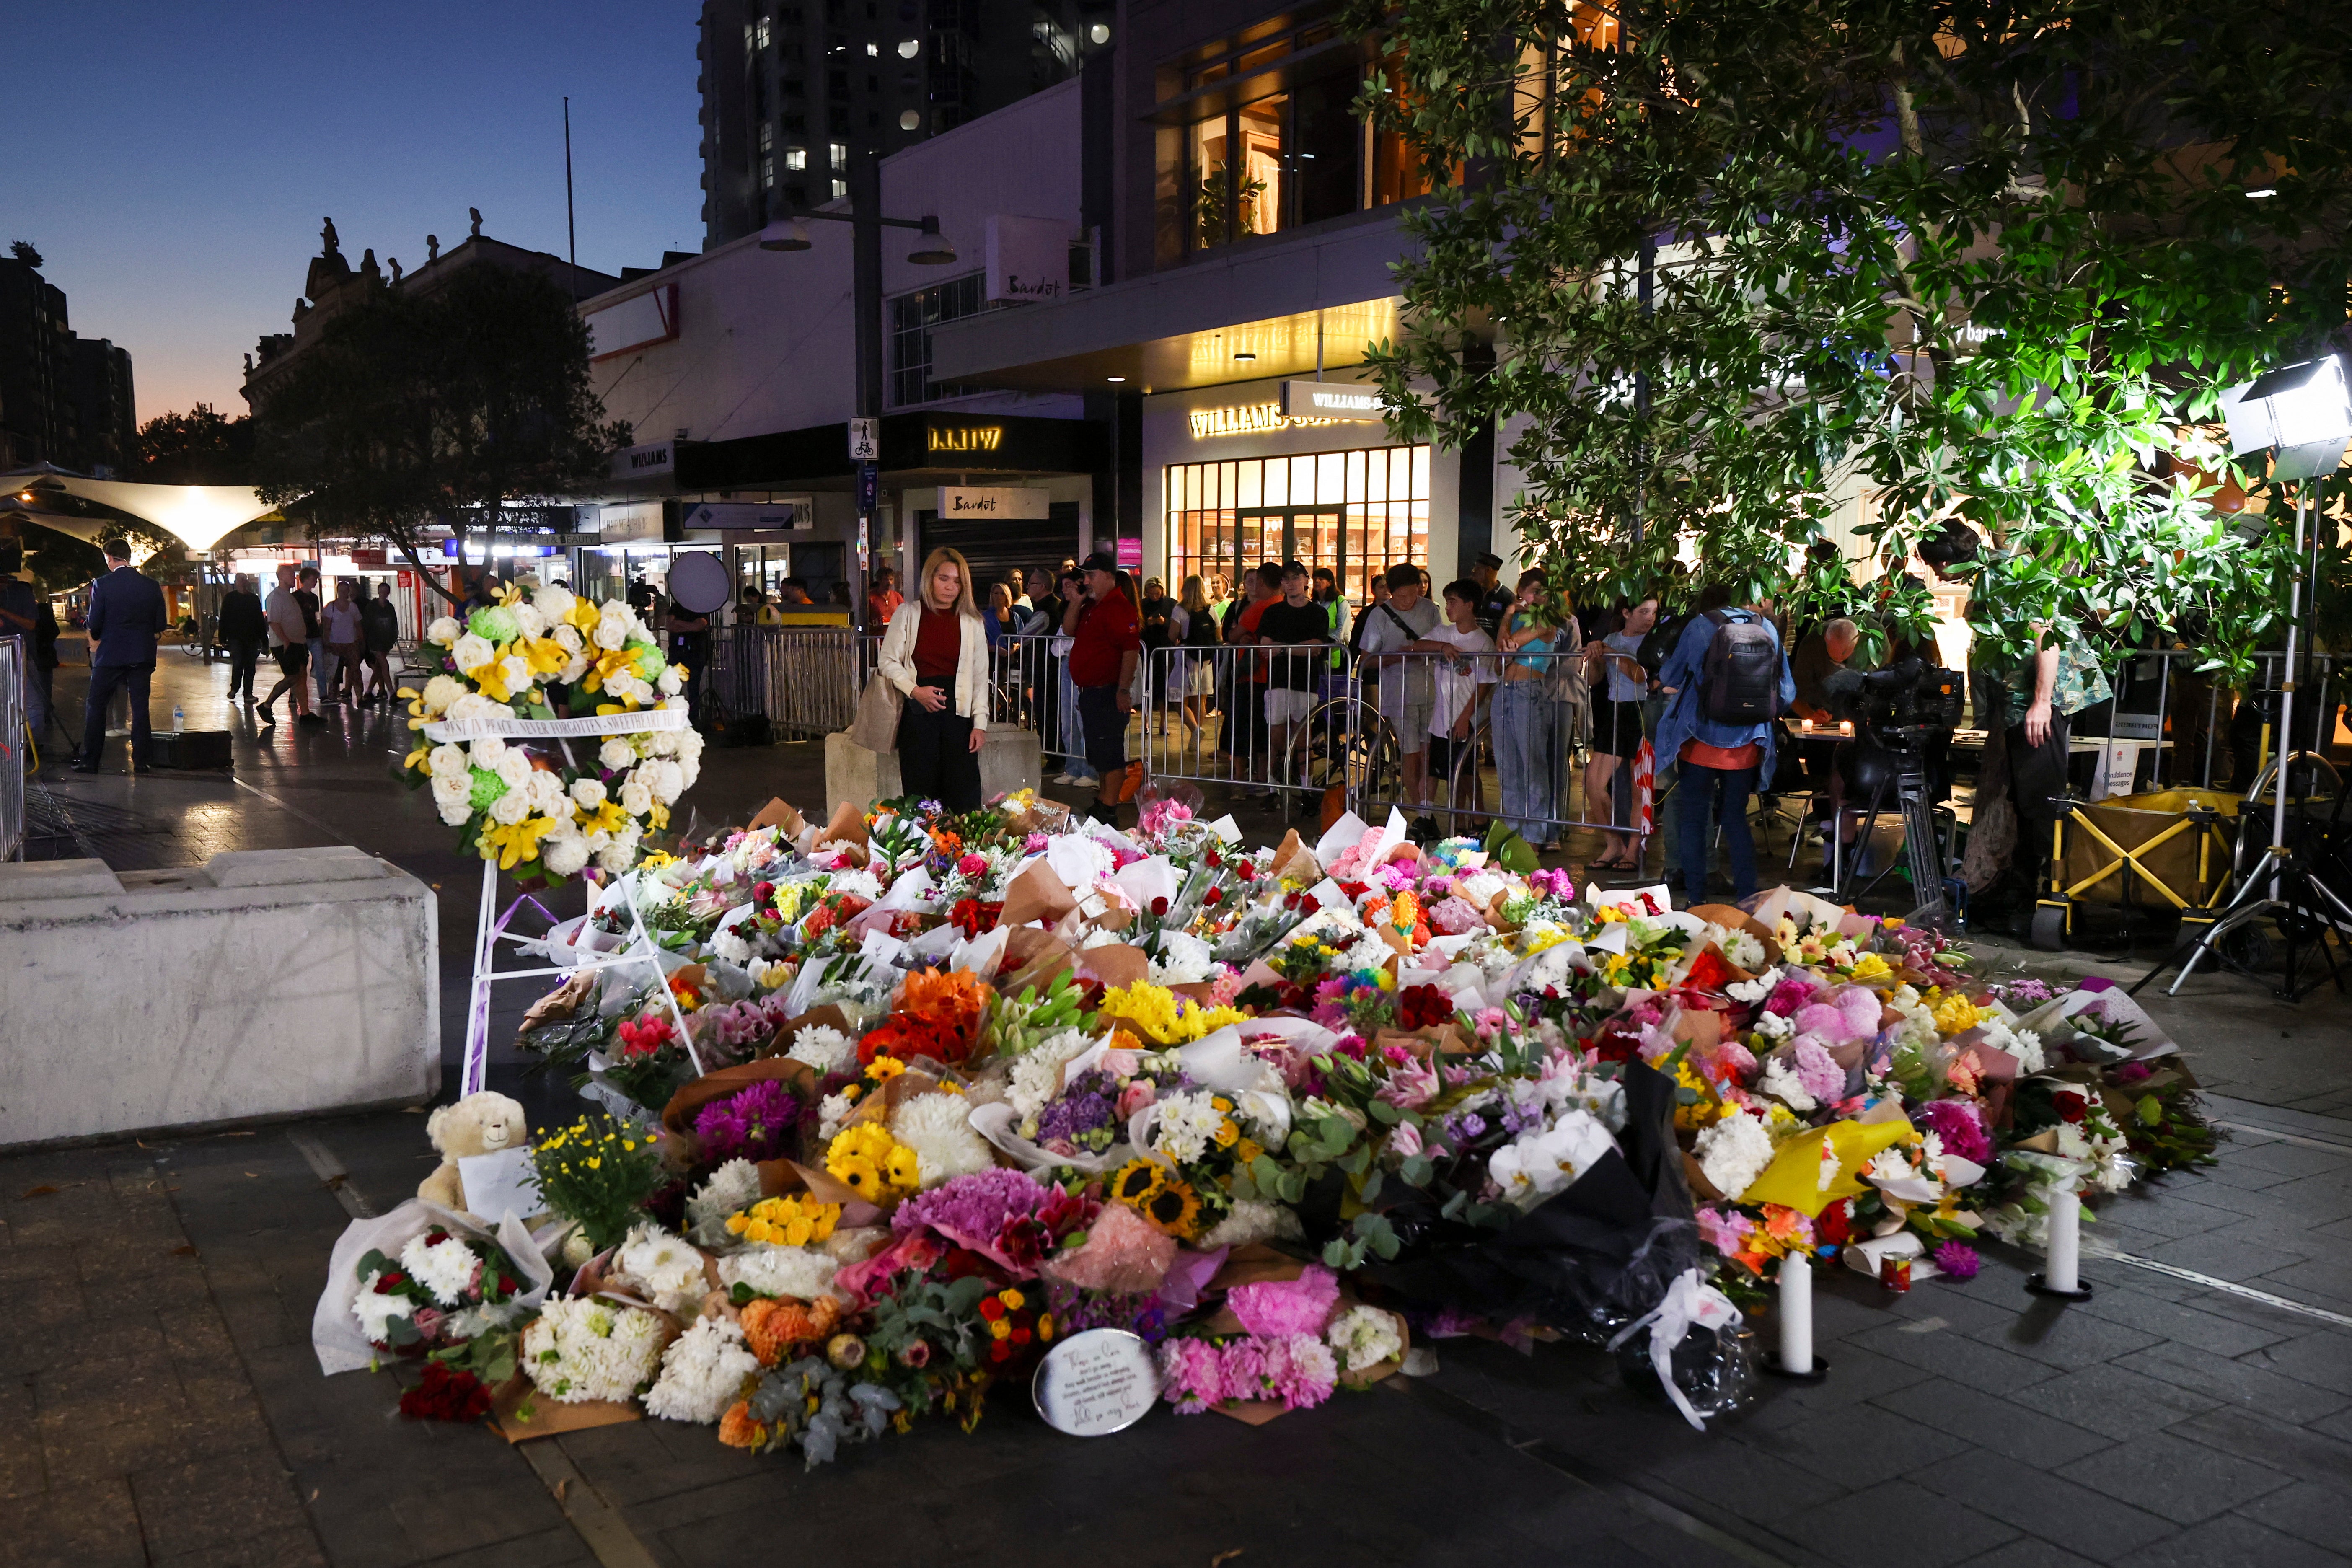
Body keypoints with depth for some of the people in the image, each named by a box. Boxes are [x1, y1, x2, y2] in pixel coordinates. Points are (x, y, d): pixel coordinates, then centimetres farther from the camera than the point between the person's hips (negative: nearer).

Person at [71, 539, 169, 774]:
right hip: (142, 655, 3)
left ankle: (90, 761, 7)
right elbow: (161, 624, 4)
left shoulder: (102, 585, -9)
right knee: (140, 707, 6)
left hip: (110, 655, -3)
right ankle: (140, 761, 4)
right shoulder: (151, 586, 0)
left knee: (96, 706, 7)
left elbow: (94, 624, -7)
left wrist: (97, 638, 13)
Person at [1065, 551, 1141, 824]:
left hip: (1109, 693, -11)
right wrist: (1078, 599, 4)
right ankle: (1101, 802, 29)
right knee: (1099, 753, 18)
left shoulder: (1119, 607, -16)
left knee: (1110, 753, -8)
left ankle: (1109, 812, -6)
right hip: (1089, 691, 11)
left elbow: (1131, 649, -23)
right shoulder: (1090, 606, 16)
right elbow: (1069, 628, 16)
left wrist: (1124, 690, -26)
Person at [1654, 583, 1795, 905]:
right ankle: (1747, 898, 10)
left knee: (1693, 819, 5)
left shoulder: (1700, 626, -2)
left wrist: (1664, 683, 28)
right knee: (1736, 819, 14)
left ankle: (1696, 899, 2)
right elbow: (1787, 694, 7)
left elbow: (1671, 676, 5)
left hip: (1703, 741, -3)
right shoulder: (1767, 628, 6)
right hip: (1746, 745, 3)